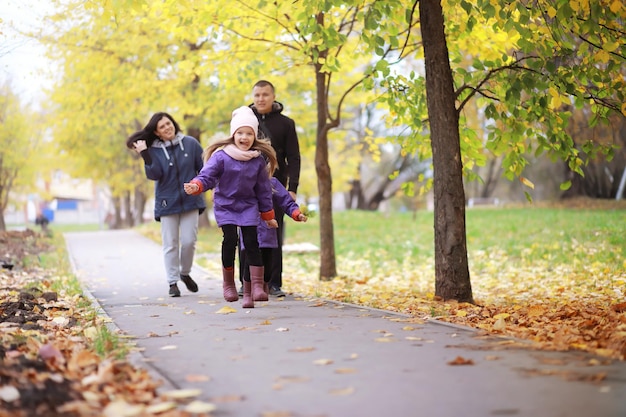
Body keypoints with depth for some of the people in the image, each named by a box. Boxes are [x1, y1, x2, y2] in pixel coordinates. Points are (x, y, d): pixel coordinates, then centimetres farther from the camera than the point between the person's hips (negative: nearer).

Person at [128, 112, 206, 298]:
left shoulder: (190, 143, 0)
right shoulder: (154, 151, -3)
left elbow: (203, 167, 5)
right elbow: (154, 175, -16)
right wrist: (144, 154, -23)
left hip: (191, 201, 1)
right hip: (167, 204, 0)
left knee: (189, 241, -2)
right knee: (170, 244, 2)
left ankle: (185, 273, 22)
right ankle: (173, 282, 9)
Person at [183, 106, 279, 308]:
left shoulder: (258, 160, -3)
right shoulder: (221, 156, -12)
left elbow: (263, 189, 5)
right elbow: (207, 176, -18)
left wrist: (268, 215, 10)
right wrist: (195, 186, -41)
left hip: (248, 206, 2)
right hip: (225, 206, -2)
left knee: (251, 242, -8)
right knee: (230, 240, -14)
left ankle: (256, 286, -8)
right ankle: (228, 283, 5)